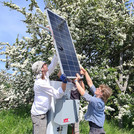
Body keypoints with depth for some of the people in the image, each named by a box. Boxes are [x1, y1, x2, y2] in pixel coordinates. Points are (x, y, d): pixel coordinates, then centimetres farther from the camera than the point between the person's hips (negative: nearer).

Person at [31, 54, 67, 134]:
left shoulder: (45, 75, 0)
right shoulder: (40, 83, -25)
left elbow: (53, 64, 4)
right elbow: (57, 95, -25)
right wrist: (64, 82, -38)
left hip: (43, 112, 9)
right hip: (39, 115, -9)